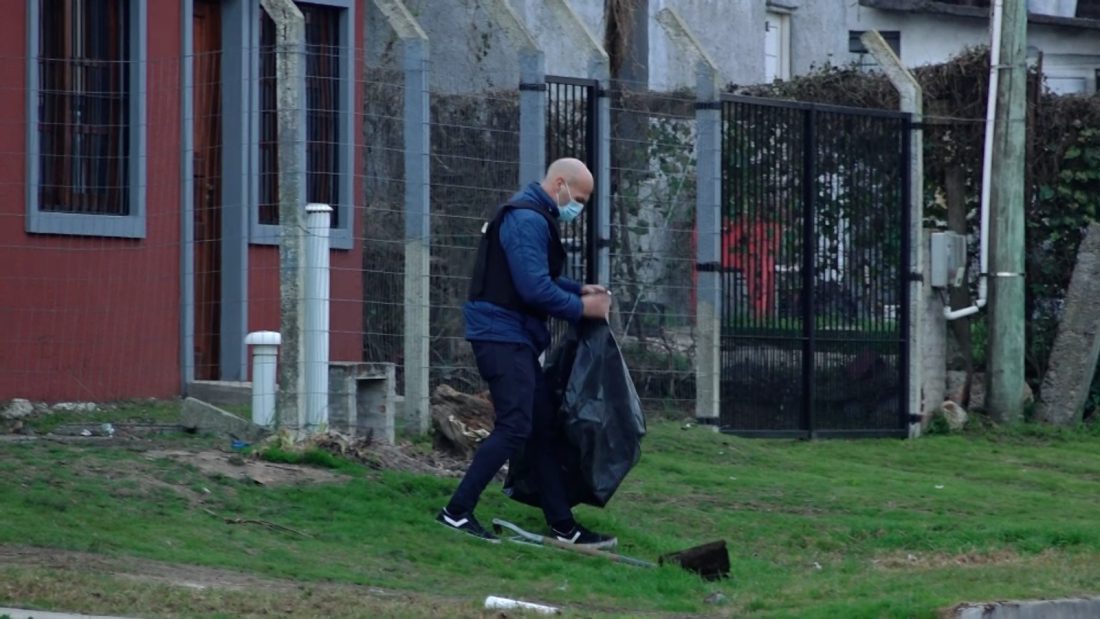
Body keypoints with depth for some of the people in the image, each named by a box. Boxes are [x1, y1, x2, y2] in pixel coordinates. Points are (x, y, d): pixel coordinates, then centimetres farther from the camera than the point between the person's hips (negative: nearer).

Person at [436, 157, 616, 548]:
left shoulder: (534, 219, 19)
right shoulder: (527, 220, -15)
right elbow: (534, 288, -22)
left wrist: (580, 291, 12)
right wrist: (581, 308, -11)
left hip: (515, 339, 11)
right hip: (503, 336, -11)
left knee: (542, 428, 11)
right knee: (514, 427, -14)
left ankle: (563, 526, 14)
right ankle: (457, 512, -13)